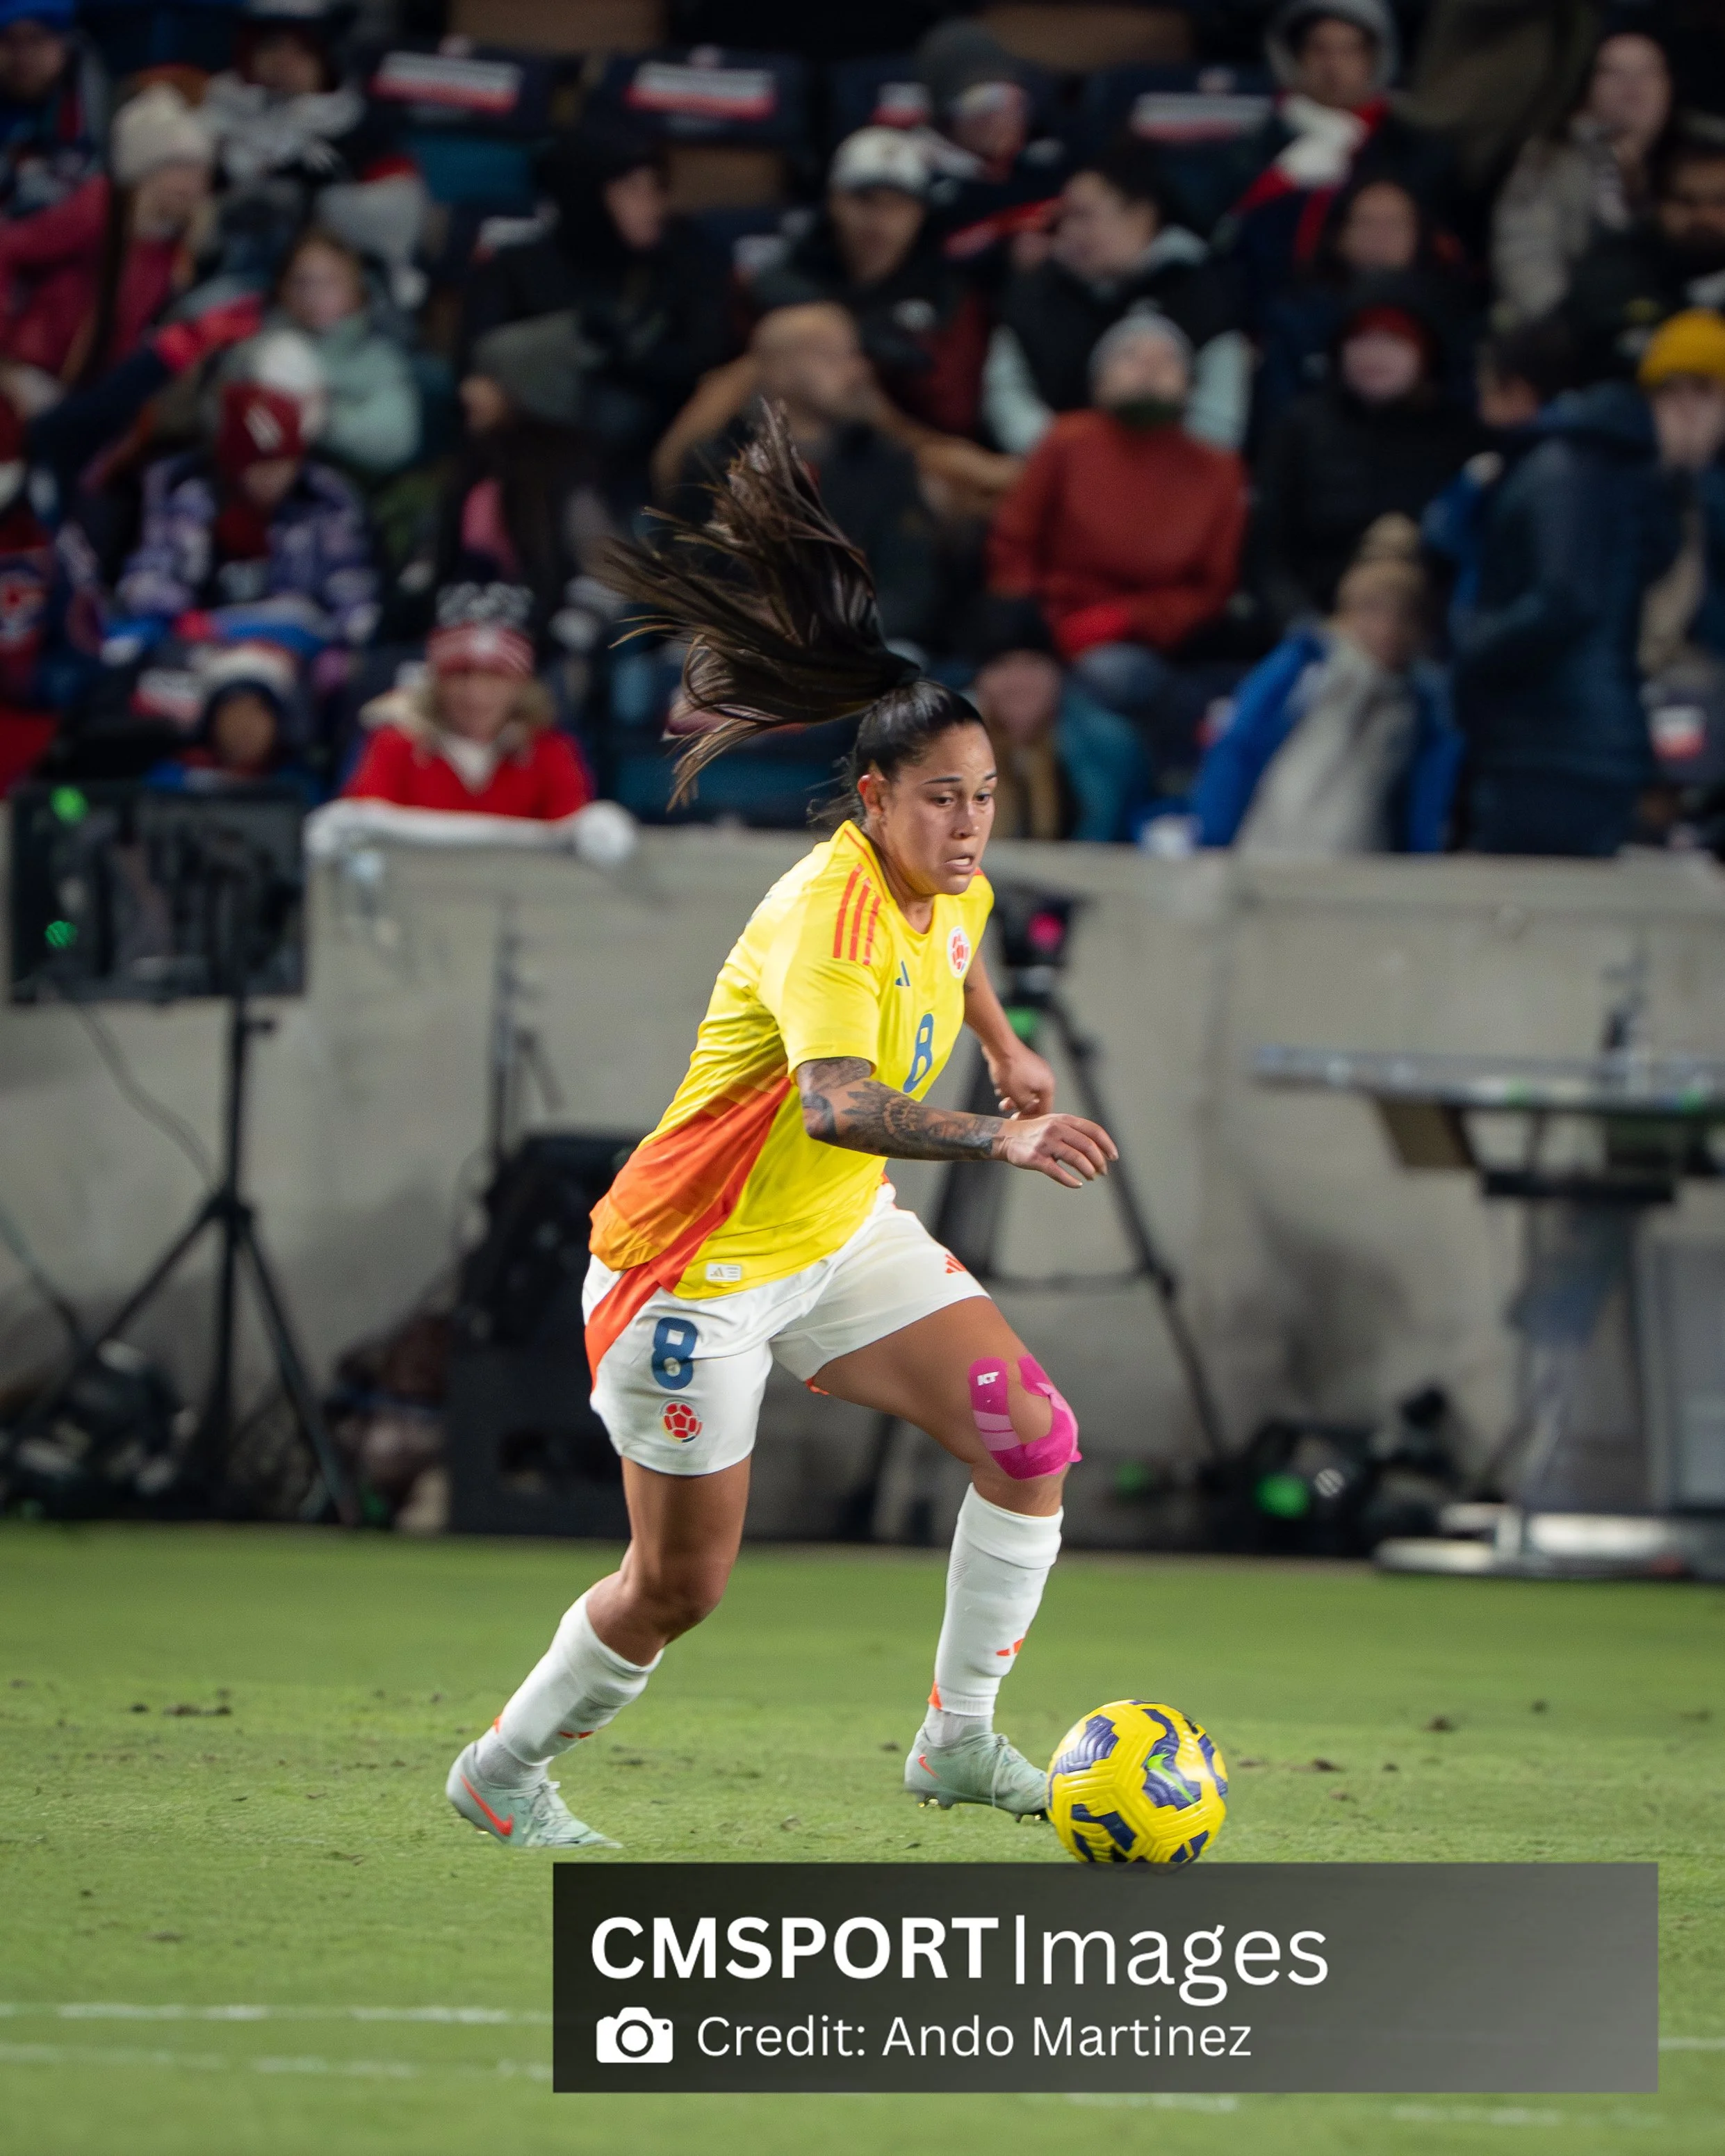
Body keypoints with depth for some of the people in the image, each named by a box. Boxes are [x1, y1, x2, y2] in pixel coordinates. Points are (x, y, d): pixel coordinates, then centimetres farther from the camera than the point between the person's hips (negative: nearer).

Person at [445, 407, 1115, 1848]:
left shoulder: (954, 887, -2)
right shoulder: (828, 916, -30)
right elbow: (840, 1102, -49)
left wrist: (1003, 1045, 14)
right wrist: (998, 1141, -60)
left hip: (840, 1241, 8)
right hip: (694, 1268, -8)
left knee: (1031, 1437, -6)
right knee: (681, 1581, 0)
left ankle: (959, 1741, 5)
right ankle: (503, 1771, 25)